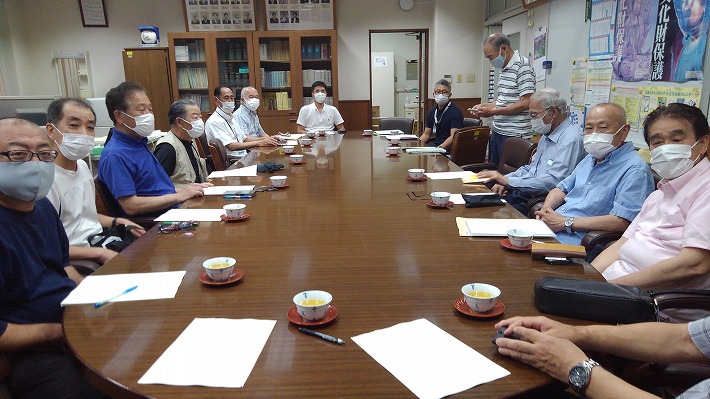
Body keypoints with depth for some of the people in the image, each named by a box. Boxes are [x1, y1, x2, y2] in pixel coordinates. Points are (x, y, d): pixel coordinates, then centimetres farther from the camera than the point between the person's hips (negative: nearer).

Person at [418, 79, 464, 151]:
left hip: (449, 148, -6)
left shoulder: (455, 112, -7)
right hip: (435, 144, 6)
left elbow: (454, 137, -17)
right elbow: (426, 134, 18)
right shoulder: (432, 111, 14)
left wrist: (439, 148, -30)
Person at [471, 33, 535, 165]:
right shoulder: (504, 68, 16)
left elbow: (525, 103, -19)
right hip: (497, 132, 9)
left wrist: (493, 111, -18)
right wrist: (485, 106, 8)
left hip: (513, 134, -9)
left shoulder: (522, 66, -13)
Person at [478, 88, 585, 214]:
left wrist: (508, 181, -23)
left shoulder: (571, 139, -15)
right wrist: (503, 181, 4)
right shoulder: (547, 136, 17)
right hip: (523, 192, 9)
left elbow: (552, 182, -24)